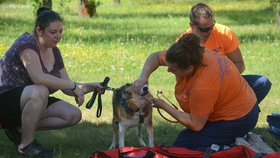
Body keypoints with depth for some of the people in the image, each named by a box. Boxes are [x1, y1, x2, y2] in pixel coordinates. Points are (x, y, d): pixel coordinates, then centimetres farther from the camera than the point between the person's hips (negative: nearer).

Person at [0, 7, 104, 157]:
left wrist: (90, 87, -12)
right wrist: (74, 86, -30)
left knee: (74, 115, -6)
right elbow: (38, 78, -36)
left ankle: (19, 129, 2)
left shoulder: (54, 52, 5)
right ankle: (26, 145, -22)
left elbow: (67, 88, 6)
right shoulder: (27, 43, -20)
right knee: (40, 91, -37)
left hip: (29, 101, 9)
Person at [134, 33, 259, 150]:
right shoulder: (194, 54, -11)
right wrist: (143, 77, -12)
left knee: (181, 146, -9)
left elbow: (196, 125, -24)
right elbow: (156, 57, 5)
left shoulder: (203, 86, -35)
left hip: (236, 122, -9)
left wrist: (163, 106, -19)